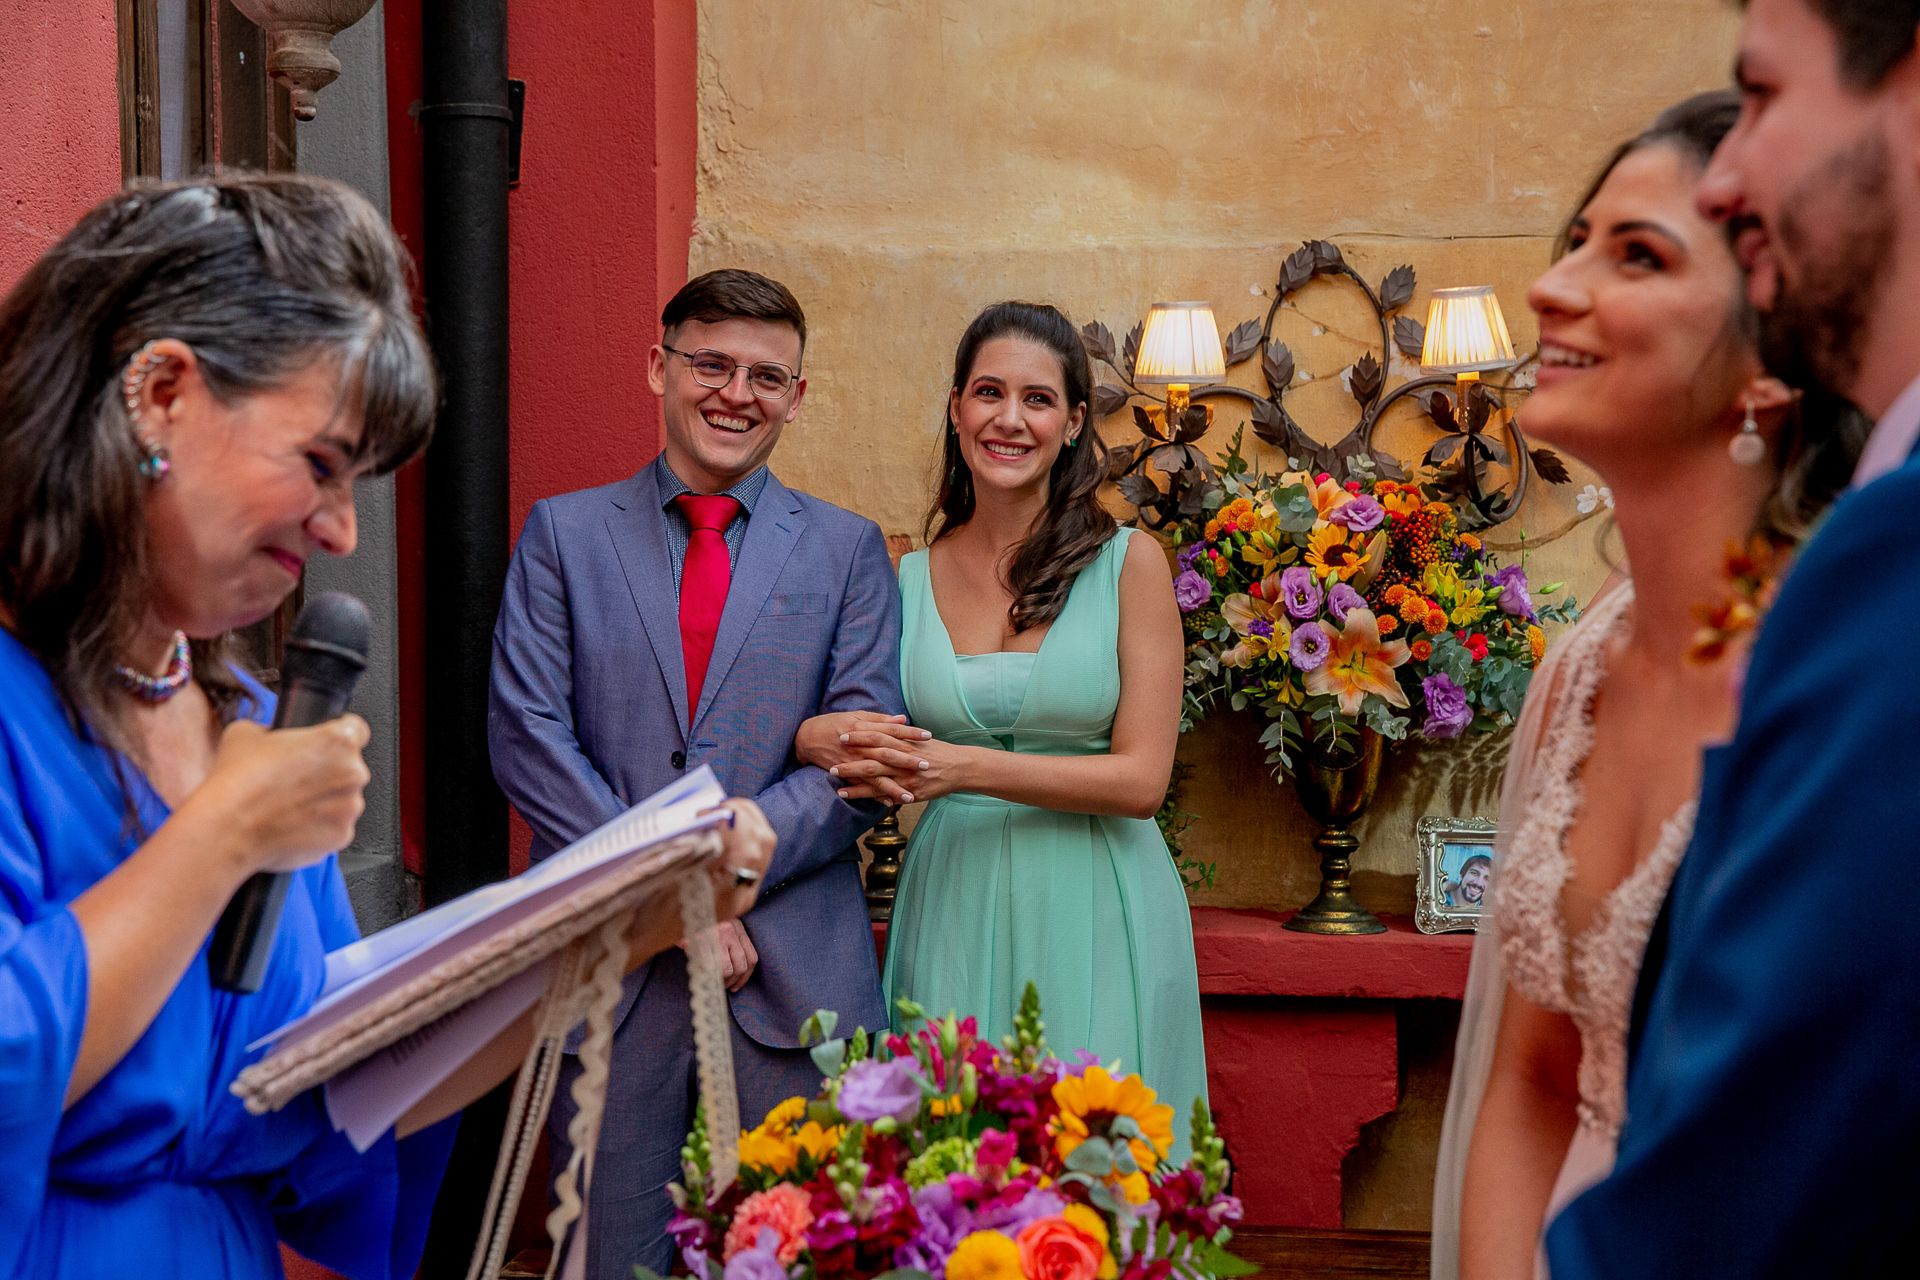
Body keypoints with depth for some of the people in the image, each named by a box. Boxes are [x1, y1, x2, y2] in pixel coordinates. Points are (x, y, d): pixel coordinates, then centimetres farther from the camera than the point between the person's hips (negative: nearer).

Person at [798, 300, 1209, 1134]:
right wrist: (819, 740, -13)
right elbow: (880, 755, 11)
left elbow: (1142, 778, -7)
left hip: (1093, 916, -2)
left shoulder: (1130, 564, -2)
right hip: (952, 912, 2)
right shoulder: (907, 578, 6)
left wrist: (966, 767, -16)